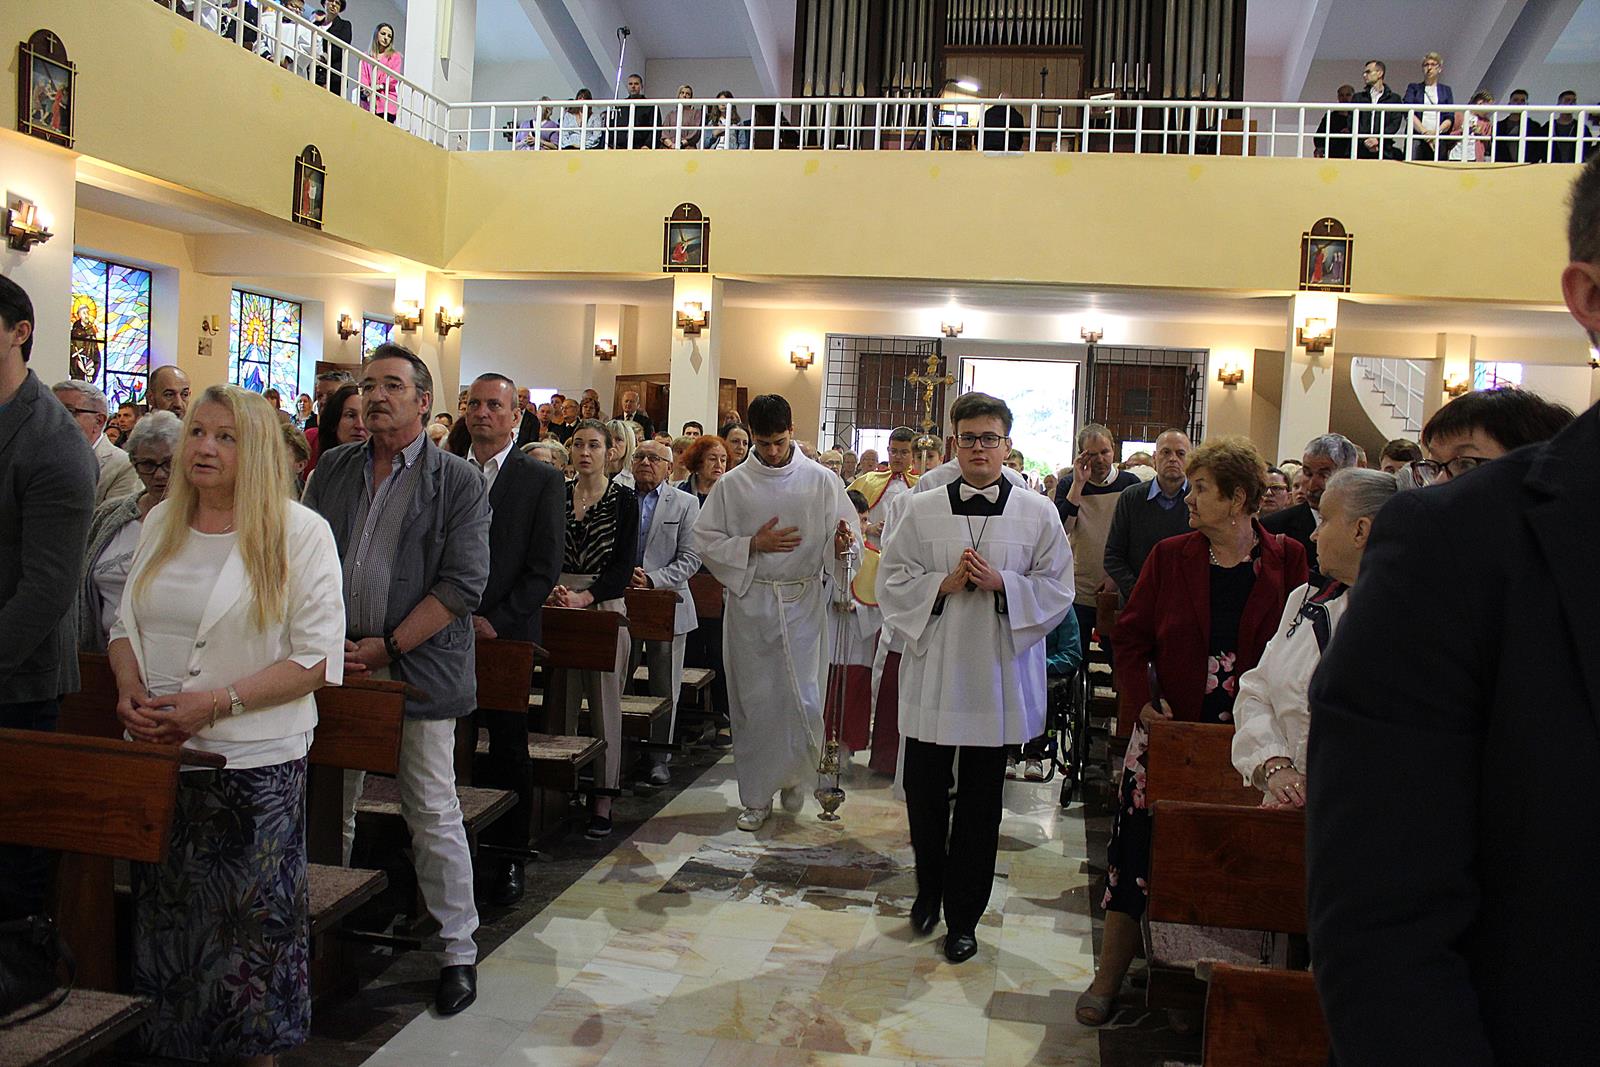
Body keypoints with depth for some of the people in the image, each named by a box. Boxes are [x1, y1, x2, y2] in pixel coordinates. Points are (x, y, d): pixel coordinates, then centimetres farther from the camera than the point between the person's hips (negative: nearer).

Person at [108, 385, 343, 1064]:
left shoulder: (299, 532, -8)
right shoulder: (161, 523, 8)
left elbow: (318, 657, -12)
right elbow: (126, 623, 16)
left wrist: (216, 702, -20)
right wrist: (131, 690, -5)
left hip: (254, 760, -5)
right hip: (157, 756, 5)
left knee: (251, 917, 4)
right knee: (167, 912, 15)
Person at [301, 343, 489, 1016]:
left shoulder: (459, 482, -2)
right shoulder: (333, 469, 11)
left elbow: (463, 583, -8)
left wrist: (387, 647, -12)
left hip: (419, 671, -4)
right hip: (335, 663, 4)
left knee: (433, 813, 1)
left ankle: (459, 950, 14)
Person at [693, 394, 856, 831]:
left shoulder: (821, 480, 2)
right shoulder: (733, 484, 3)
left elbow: (844, 532, 4)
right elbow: (705, 540, 4)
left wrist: (840, 544, -20)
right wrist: (754, 544, -9)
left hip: (803, 602, -1)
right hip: (749, 602, 1)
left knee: (804, 700, -4)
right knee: (753, 701, 6)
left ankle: (793, 774, 25)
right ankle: (756, 797, 20)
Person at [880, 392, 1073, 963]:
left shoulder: (1037, 513, 1)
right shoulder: (920, 510, 2)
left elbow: (1058, 590, 0)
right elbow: (891, 582, 2)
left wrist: (1001, 583, -15)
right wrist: (942, 584, -14)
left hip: (997, 675, 0)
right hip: (932, 671, 1)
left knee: (980, 803, 8)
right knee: (924, 793, 10)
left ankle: (963, 916, 24)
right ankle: (929, 890, 36)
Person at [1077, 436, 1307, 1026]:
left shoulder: (1286, 561, -1)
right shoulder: (1170, 556, 3)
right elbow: (1130, 634, 6)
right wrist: (1143, 699, -7)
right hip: (1168, 729, 1)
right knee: (1139, 849, 1)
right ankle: (1109, 977, 15)